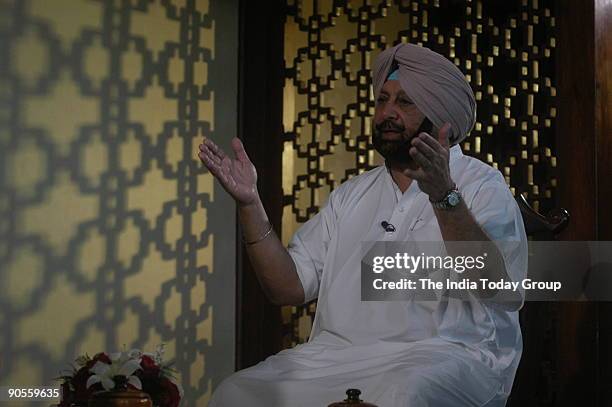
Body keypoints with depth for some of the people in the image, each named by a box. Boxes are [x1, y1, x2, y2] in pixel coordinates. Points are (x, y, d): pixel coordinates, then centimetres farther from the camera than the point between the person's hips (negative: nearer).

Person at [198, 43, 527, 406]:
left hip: (445, 352, -4)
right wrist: (250, 202, 0)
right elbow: (290, 287, 10)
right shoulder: (352, 195, 18)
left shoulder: (482, 186, 2)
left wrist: (444, 195, -28)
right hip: (340, 352, 5)